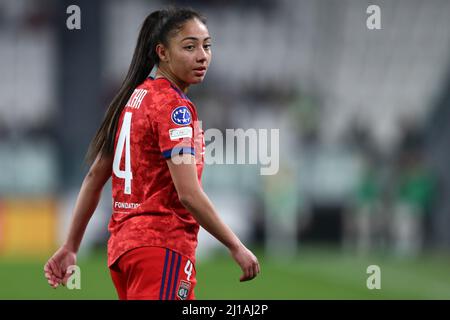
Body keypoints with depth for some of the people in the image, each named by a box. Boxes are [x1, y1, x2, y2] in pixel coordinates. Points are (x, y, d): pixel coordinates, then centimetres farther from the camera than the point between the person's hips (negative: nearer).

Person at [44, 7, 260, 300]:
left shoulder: (133, 97, 13)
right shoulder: (174, 106, -12)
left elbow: (95, 177, 16)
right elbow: (189, 193, -19)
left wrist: (71, 246, 20)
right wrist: (236, 247, -11)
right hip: (164, 246, -9)